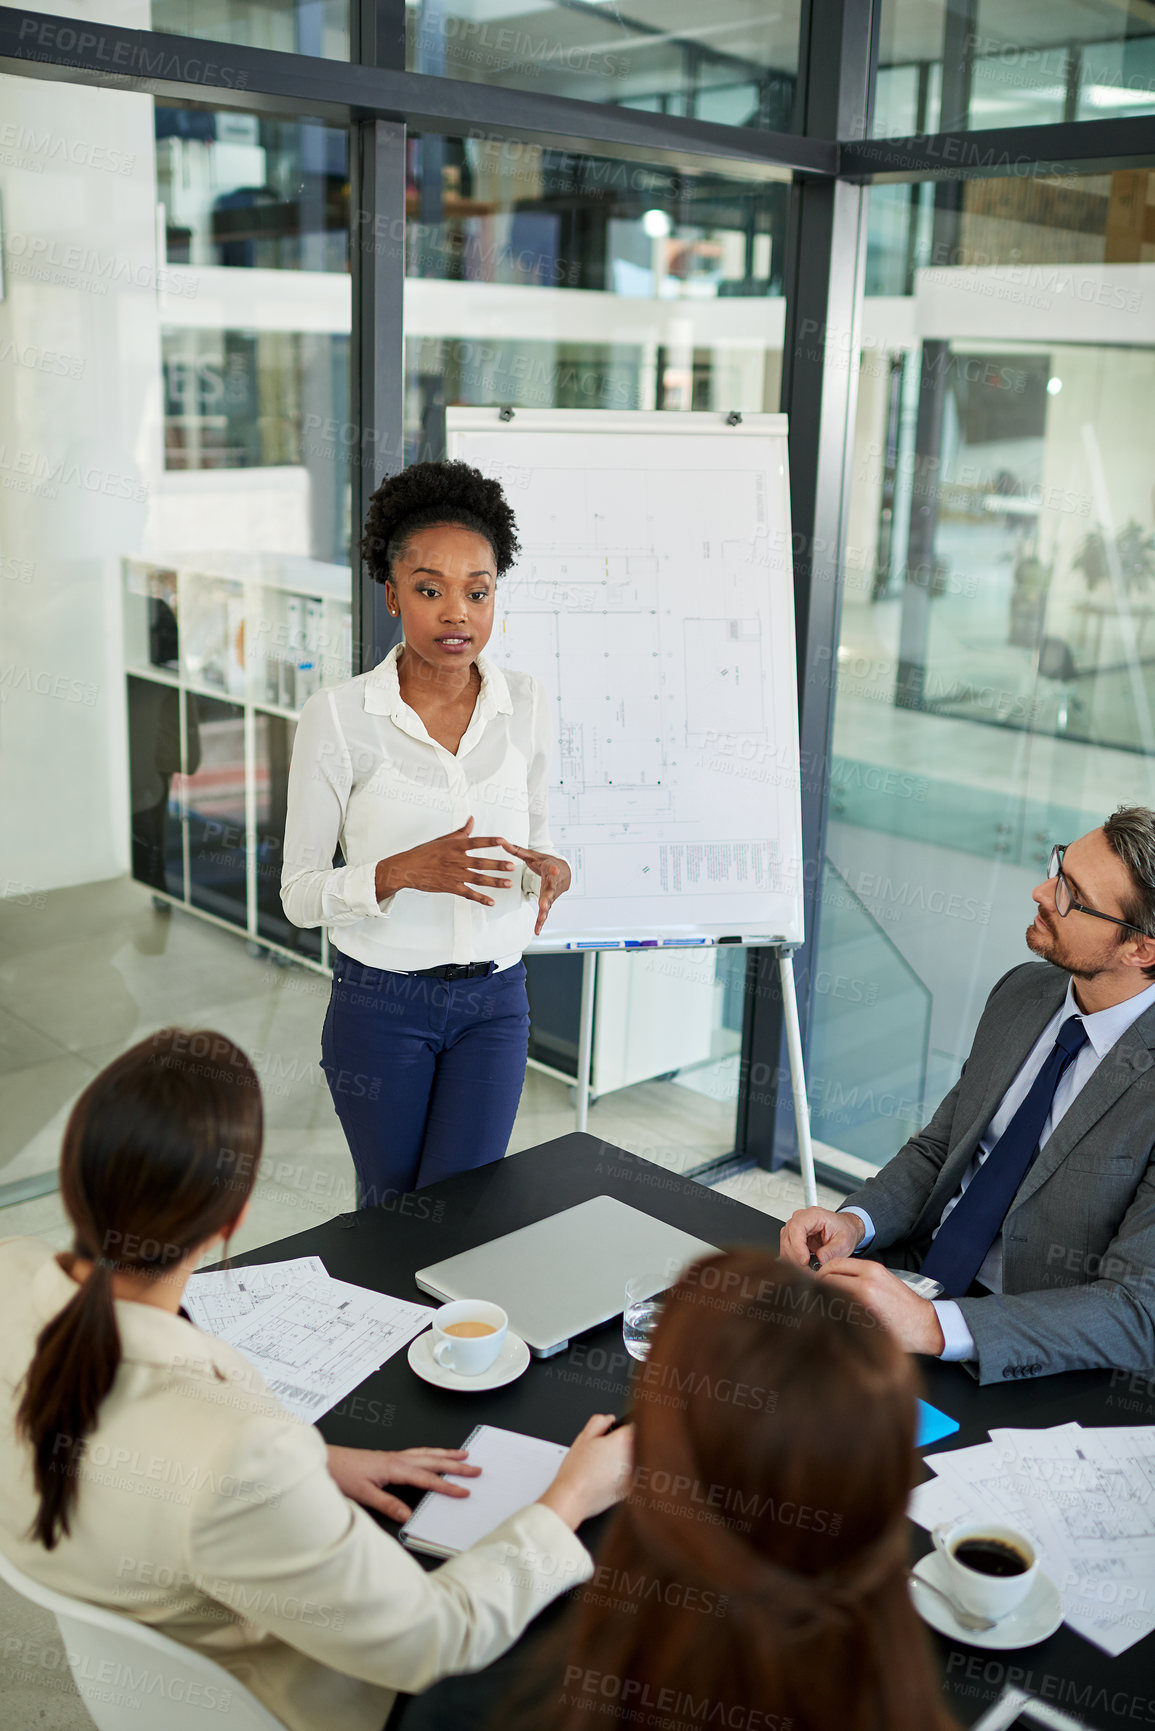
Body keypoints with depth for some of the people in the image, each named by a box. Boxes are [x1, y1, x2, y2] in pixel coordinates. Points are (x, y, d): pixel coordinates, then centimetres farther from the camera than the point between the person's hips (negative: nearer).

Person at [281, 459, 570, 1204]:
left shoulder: (525, 704, -2)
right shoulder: (339, 715, -12)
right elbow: (299, 895, -9)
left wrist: (552, 870, -13)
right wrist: (403, 871, -27)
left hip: (494, 1000, 2)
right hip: (381, 1002, -2)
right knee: (390, 1209, 14)